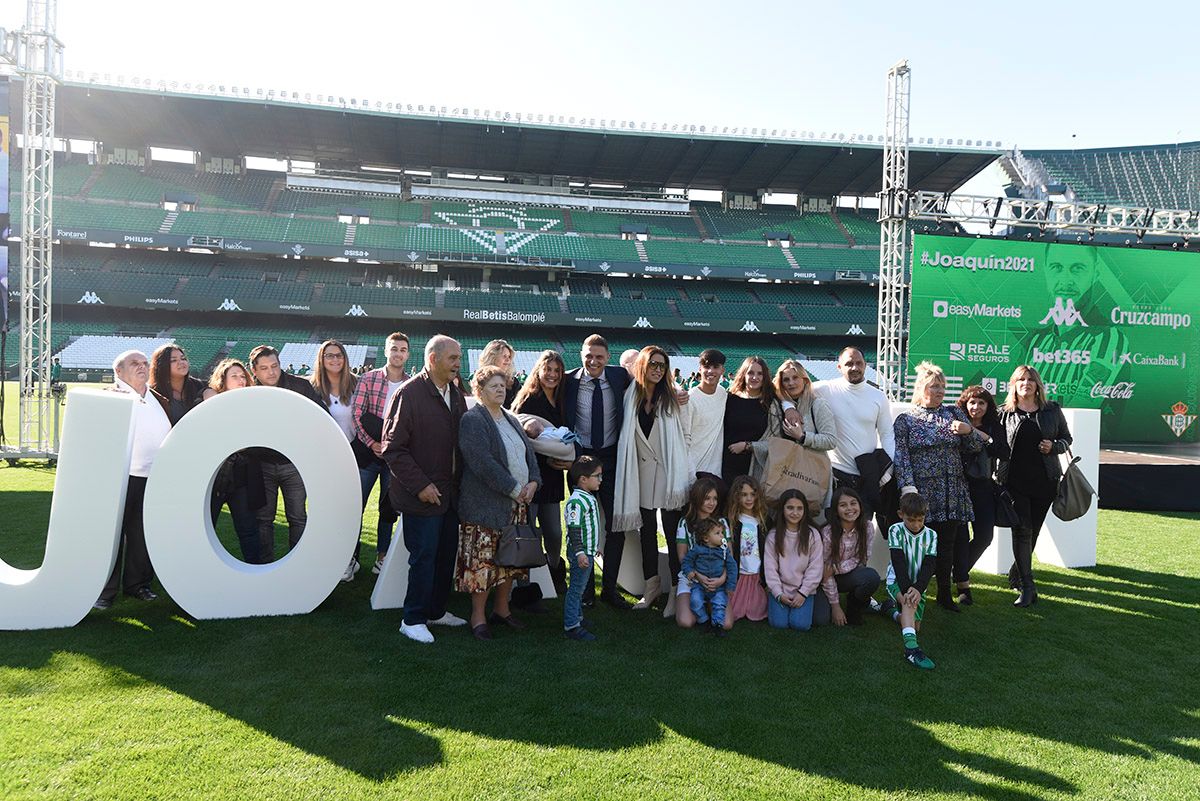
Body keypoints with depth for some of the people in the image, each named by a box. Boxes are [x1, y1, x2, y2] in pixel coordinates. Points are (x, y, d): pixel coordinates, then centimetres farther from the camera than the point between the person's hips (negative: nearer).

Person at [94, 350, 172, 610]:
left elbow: (171, 438, 21)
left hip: (154, 480, 5)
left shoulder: (160, 401, 16)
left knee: (144, 535, 11)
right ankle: (105, 591, 12)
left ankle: (138, 583, 24)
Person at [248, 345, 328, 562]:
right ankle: (265, 566, 21)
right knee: (263, 518, 9)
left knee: (297, 517, 5)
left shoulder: (300, 386, -4)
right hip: (262, 465, 1)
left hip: (295, 463, -1)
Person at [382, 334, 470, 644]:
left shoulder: (455, 395, 10)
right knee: (424, 557, 1)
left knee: (447, 555, 14)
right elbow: (393, 447, -14)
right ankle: (413, 619, 16)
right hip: (423, 495, -7)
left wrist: (461, 482, 8)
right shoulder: (409, 393, -14)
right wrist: (420, 485, -17)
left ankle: (436, 611, 30)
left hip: (450, 493, 7)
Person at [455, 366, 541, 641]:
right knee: (482, 561, -1)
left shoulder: (511, 419, 17)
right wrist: (514, 489, -17)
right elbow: (483, 463, -19)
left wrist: (533, 482, -3)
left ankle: (501, 609, 27)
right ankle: (478, 616, 11)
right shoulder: (472, 420, -9)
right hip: (486, 504, -8)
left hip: (518, 504, 8)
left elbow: (529, 452, 16)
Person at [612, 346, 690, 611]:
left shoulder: (673, 398, 2)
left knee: (673, 529, -1)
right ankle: (652, 583, 22)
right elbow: (624, 435, 7)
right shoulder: (630, 397, 4)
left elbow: (684, 435, 2)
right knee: (647, 529, 10)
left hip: (668, 472, -2)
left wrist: (679, 475, -4)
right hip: (641, 472, 2)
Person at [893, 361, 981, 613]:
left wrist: (969, 431, -6)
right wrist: (908, 487, -16)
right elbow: (900, 456, -5)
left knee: (946, 544, 8)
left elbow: (976, 448, 15)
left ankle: (945, 595, 19)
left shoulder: (954, 413, 14)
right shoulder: (905, 419, 4)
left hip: (952, 493, 3)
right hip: (921, 491, -3)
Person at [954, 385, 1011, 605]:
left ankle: (959, 571, 26)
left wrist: (985, 438, -14)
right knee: (960, 536, -5)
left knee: (985, 535, 1)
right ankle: (962, 583, 8)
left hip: (983, 487, 4)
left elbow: (1005, 453, -5)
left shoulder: (994, 428, 8)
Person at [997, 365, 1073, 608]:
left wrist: (1053, 447, -7)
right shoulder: (1005, 413, 1)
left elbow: (1067, 438, 13)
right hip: (1015, 480, -2)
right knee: (1022, 531, -9)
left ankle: (1017, 571, 34)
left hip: (1045, 480, 3)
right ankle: (1027, 587, -6)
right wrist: (997, 477, -6)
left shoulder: (1052, 410, 7)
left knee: (1033, 531, 11)